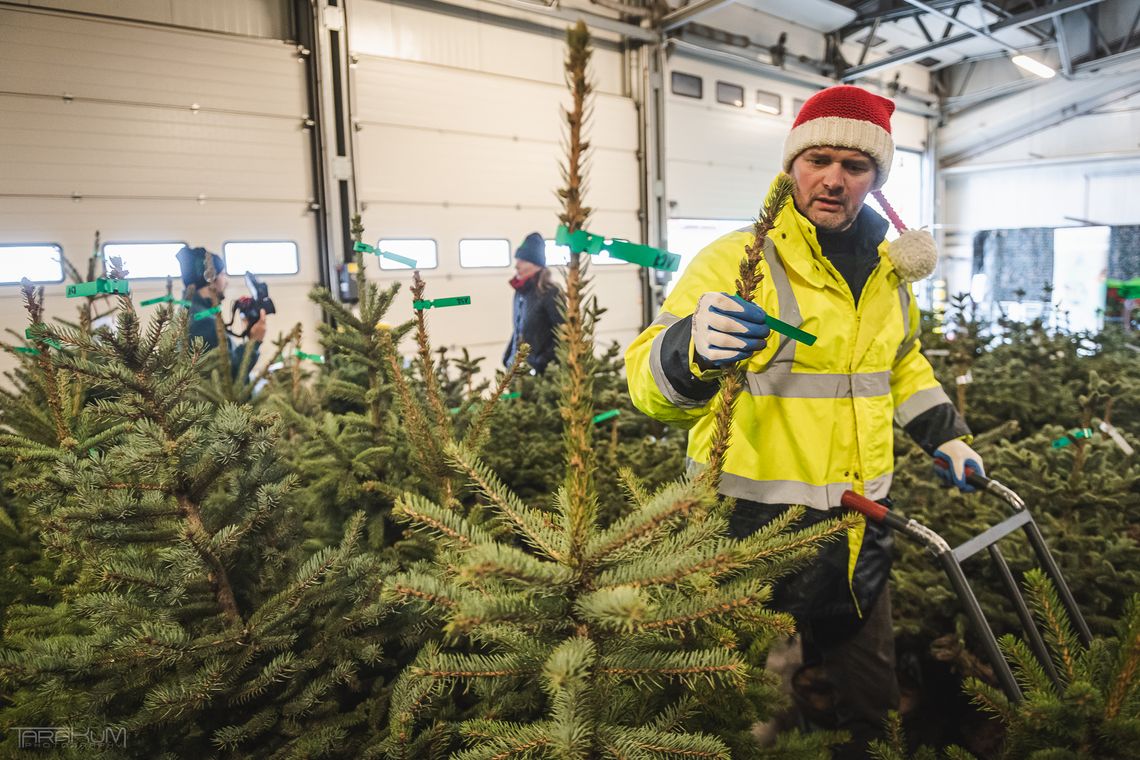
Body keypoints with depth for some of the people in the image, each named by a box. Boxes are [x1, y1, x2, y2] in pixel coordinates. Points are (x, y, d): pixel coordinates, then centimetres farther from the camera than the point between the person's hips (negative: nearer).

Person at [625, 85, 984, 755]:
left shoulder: (888, 270, 8)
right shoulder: (737, 259, -14)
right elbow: (648, 381, -23)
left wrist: (945, 433, 16)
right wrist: (694, 350, -44)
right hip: (754, 529, -6)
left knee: (872, 705, 24)